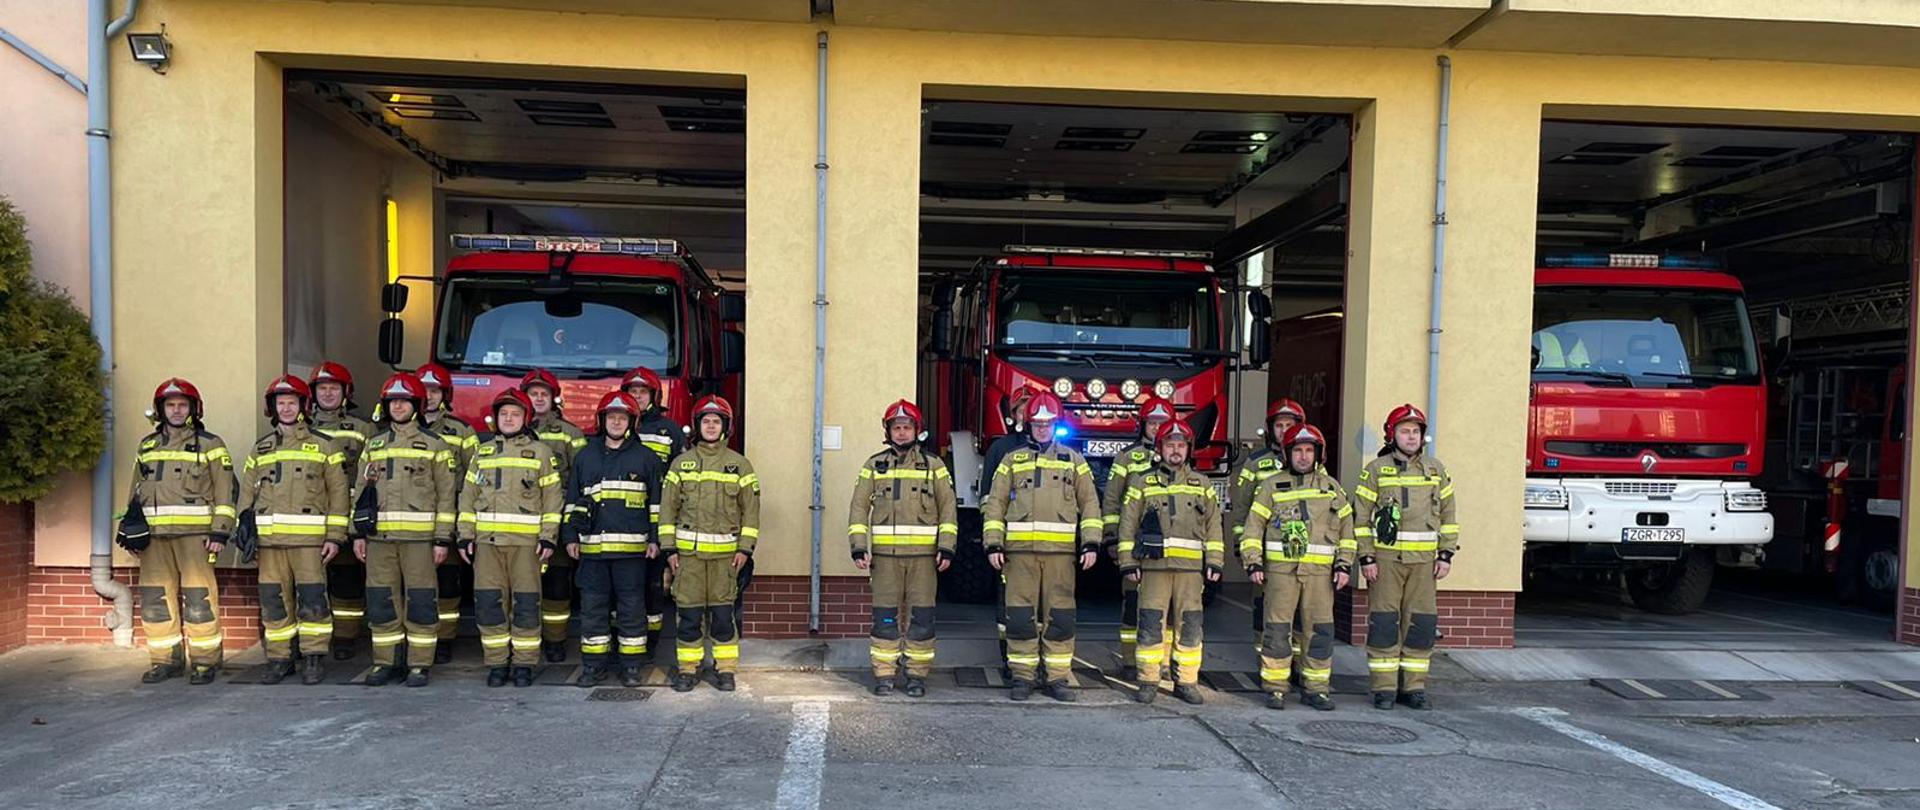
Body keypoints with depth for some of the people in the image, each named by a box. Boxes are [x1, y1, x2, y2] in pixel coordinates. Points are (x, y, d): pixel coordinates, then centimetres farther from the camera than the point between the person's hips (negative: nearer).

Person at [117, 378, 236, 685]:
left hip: (194, 532, -5)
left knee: (199, 598, -7)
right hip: (154, 534, 5)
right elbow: (136, 492, 24)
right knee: (155, 599, 6)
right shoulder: (147, 446, 19)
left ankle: (205, 662, 0)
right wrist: (131, 528, 17)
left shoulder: (209, 445, 3)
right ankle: (165, 660, 16)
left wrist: (220, 531, -9)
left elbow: (224, 492, -1)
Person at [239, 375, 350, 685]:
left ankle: (314, 660, 4)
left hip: (309, 538, -4)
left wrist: (335, 537, -4)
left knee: (312, 600, -4)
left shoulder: (323, 445, 5)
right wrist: (245, 525, 4)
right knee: (273, 600, 7)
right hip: (269, 539, 4)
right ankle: (279, 659, 17)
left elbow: (338, 493, 2)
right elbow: (247, 490, 18)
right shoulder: (261, 448, 17)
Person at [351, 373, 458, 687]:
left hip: (419, 536, -4)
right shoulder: (374, 443, 15)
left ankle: (419, 664, 6)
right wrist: (358, 534, 10)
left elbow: (446, 495, -1)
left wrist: (443, 539, -6)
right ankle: (385, 662, 17)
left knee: (420, 602, -2)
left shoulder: (434, 445, 2)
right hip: (379, 536, 4)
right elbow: (361, 489, 17)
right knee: (381, 601, 7)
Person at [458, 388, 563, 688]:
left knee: (526, 605, -2)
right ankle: (497, 663, 13)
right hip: (486, 540, 3)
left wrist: (549, 537, -6)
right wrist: (465, 536, 6)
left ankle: (523, 664, 8)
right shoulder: (482, 452, 15)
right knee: (489, 604, 2)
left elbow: (552, 498, 2)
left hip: (526, 541, -3)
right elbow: (468, 496, 15)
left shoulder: (541, 452, 6)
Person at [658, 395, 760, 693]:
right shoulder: (681, 463, 8)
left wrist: (745, 548, -3)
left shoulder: (740, 464, 6)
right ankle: (687, 668, 14)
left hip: (725, 552, 0)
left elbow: (750, 508, 4)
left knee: (723, 611, 2)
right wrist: (668, 547, 0)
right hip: (688, 549, 1)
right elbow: (668, 506, 7)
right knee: (688, 612, 3)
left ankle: (725, 668, 12)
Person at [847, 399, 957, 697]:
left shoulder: (934, 466, 8)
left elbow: (948, 509, 6)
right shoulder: (874, 466, 10)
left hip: (923, 553, 0)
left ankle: (917, 675, 11)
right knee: (885, 616, 2)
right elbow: (859, 507, 6)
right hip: (885, 554, 1)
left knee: (920, 616, 2)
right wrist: (859, 547, -3)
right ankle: (884, 674, 11)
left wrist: (946, 548, -4)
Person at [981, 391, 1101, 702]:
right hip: (1020, 548, 0)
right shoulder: (1012, 461, 13)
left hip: (1060, 549, 0)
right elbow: (995, 504, 8)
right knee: (1020, 615, 0)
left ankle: (1057, 678, 10)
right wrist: (993, 544, -2)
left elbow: (1090, 504, 9)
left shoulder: (1074, 460, 13)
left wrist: (1091, 543, -1)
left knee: (1059, 616, 2)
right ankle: (1022, 676, 9)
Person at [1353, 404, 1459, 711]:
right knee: (1384, 622, -2)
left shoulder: (1436, 470, 10)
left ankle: (1414, 686, 14)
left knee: (1421, 623, 4)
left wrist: (1446, 555, 6)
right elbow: (1361, 517, -1)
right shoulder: (1375, 470, 0)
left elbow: (1447, 515, 14)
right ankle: (1384, 688, 6)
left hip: (1424, 559, 3)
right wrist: (1366, 558, -7)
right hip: (1386, 557, -3)